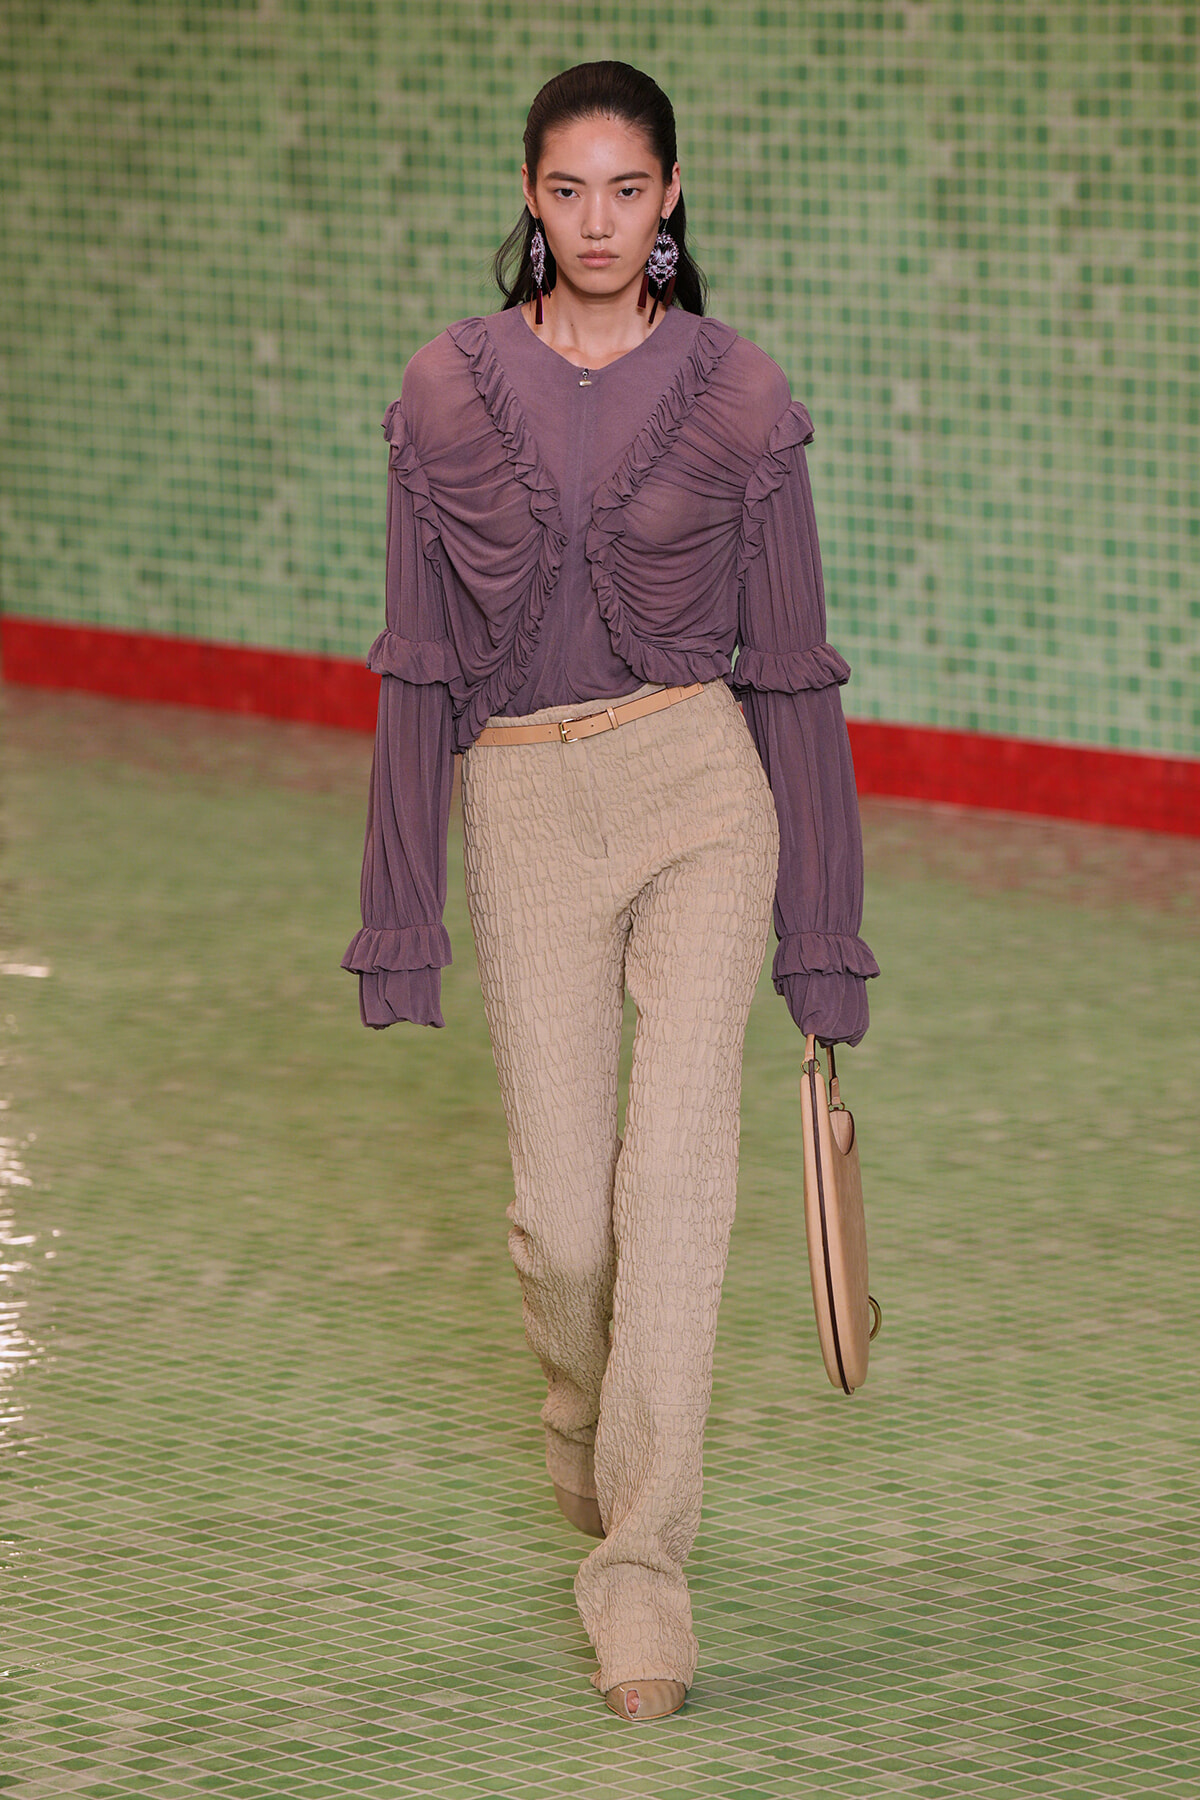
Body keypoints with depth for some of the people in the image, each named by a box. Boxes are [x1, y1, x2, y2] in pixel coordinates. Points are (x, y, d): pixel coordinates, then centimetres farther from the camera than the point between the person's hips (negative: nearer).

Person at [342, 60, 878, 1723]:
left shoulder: (735, 396, 0)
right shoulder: (450, 395, 2)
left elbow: (790, 667, 4)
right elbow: (420, 668, 6)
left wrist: (823, 927, 4)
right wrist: (401, 916, 4)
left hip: (702, 790, -1)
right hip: (526, 816, 1)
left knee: (677, 1172, -14)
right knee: (564, 1219, 0)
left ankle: (642, 1557, -8)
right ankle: (589, 1424, 35)